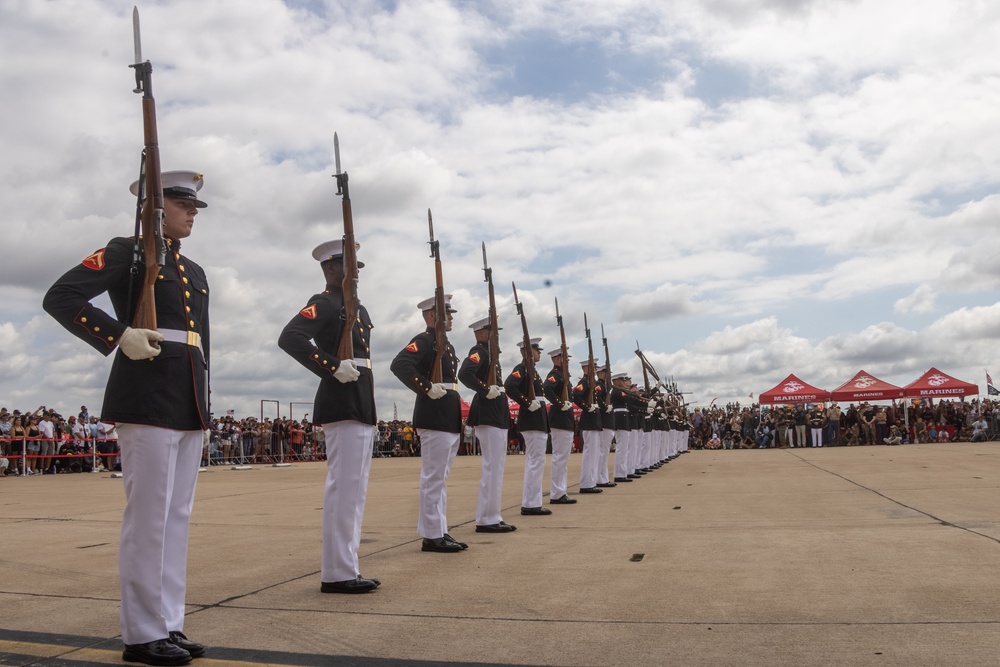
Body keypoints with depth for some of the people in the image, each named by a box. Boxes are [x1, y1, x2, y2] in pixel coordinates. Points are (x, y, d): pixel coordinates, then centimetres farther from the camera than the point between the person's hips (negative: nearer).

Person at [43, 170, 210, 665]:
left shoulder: (194, 271, 21)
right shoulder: (128, 252, 0)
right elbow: (60, 297, -9)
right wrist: (119, 335, -18)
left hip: (189, 405, 8)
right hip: (147, 400, -8)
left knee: (178, 515, 9)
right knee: (148, 515, -5)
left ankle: (169, 625, 18)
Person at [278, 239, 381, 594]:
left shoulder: (357, 309, 19)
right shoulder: (324, 303, -8)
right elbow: (289, 338, -22)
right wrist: (334, 368, -22)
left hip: (363, 405, 10)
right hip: (343, 405, -10)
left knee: (354, 488, 12)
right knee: (344, 486, -8)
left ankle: (346, 567, 20)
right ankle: (337, 573, -2)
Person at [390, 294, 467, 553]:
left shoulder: (446, 345, 20)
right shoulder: (423, 340, -9)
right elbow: (399, 365, -25)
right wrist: (427, 388, -22)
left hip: (449, 420, 10)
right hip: (434, 420, -10)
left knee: (440, 478, 13)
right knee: (433, 478, -5)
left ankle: (440, 532, 20)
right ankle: (432, 536, 0)